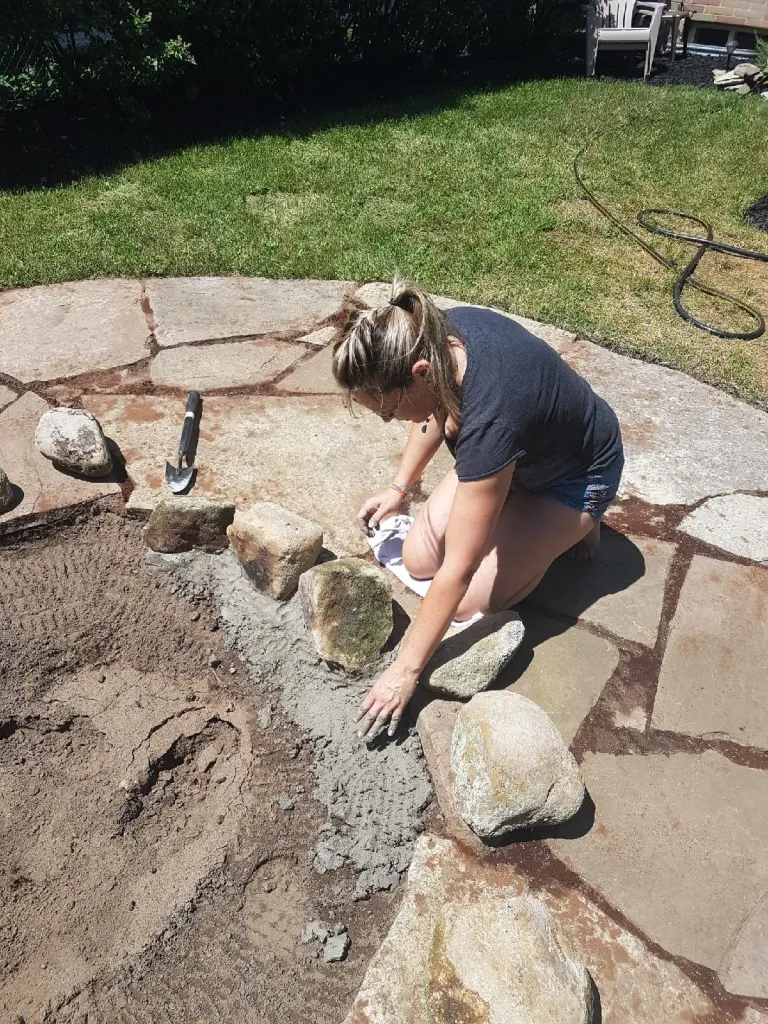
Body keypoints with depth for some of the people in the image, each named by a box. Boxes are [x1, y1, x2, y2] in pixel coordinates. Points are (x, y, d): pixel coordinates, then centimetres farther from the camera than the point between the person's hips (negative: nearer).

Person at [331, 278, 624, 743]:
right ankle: (510, 500, 17)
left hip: (576, 474, -6)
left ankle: (575, 523, 8)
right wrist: (399, 486, 1)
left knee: (469, 599, -13)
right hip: (521, 452, 7)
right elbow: (439, 408, 3)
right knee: (419, 559, -3)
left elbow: (458, 570, -36)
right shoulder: (443, 332, -23)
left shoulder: (490, 419, -44)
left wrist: (406, 670, -26)